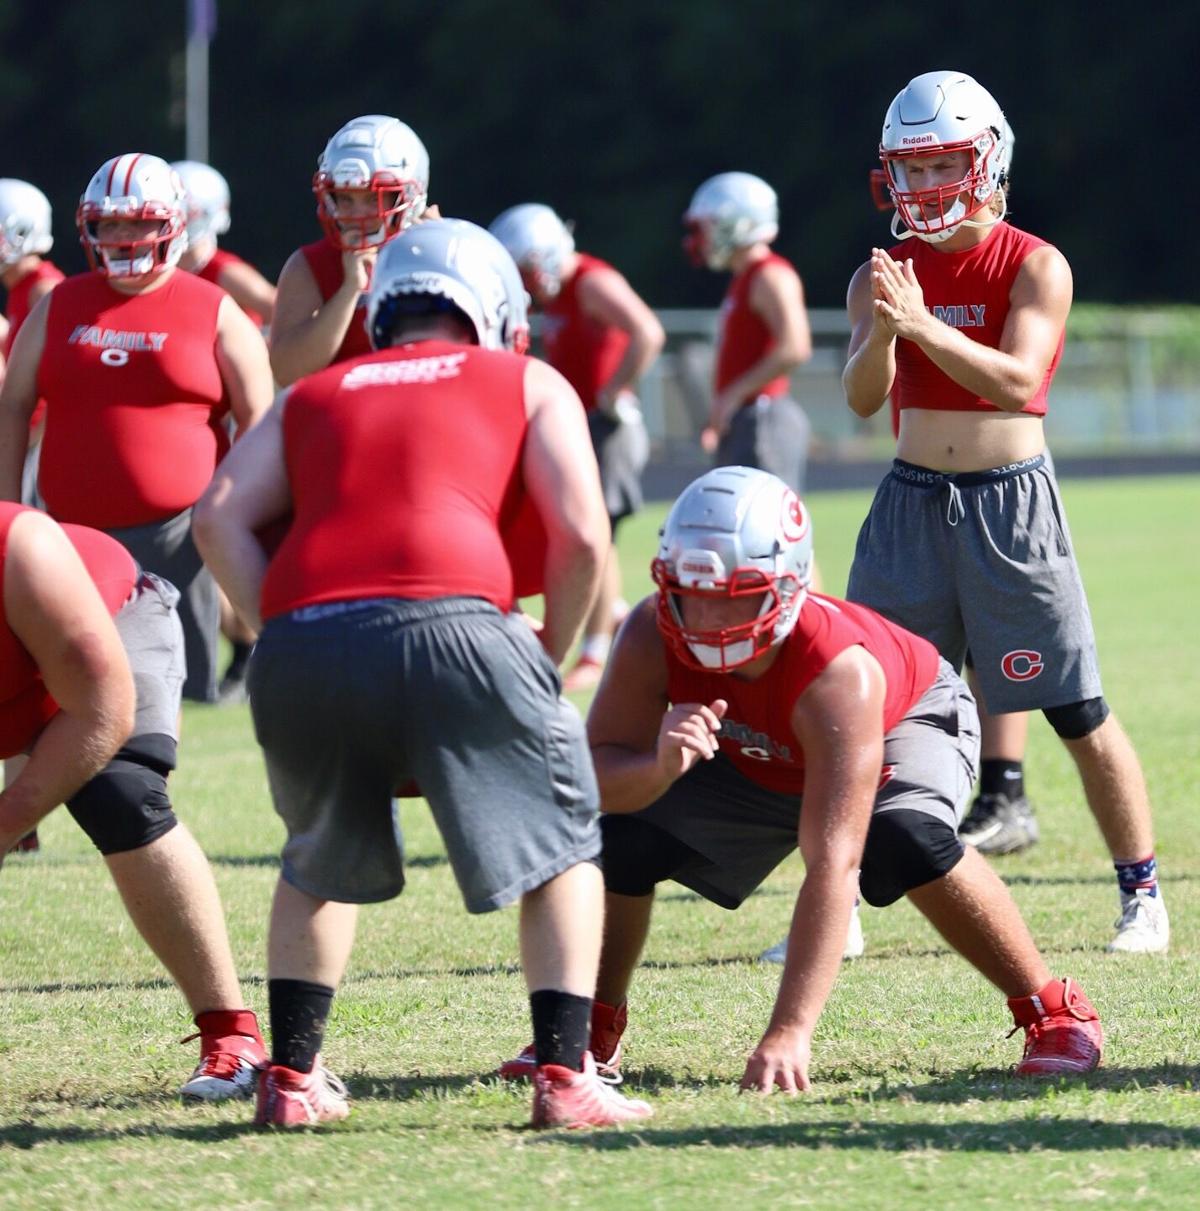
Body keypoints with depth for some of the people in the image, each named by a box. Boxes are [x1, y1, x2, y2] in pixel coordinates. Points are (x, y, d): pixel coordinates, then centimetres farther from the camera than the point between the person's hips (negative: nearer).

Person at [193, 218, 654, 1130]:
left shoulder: (313, 397, 29)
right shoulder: (529, 385, 23)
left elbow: (222, 518, 14)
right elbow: (582, 534, 9)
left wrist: (280, 631, 15)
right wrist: (553, 653, 21)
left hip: (301, 643, 3)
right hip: (446, 622, -3)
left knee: (321, 865, 27)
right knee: (560, 848, 13)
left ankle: (292, 1077, 22)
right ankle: (566, 1075, 3)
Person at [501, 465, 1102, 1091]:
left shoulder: (838, 673, -45)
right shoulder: (652, 638, -34)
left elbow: (832, 867, -49)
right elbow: (596, 778, -31)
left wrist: (788, 1032, -53)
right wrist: (661, 766, -56)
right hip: (759, 763, 4)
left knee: (905, 840, -35)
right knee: (620, 834, -13)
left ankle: (1053, 1012, -15)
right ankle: (596, 1028, 12)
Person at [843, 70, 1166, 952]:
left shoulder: (1036, 268, -7)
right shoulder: (883, 278, 4)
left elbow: (1018, 382, -21)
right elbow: (862, 396, -8)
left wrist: (922, 324, -32)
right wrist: (883, 328, -29)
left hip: (1011, 500, -3)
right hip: (912, 504, 3)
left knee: (1079, 713, -1)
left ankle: (1142, 895, 10)